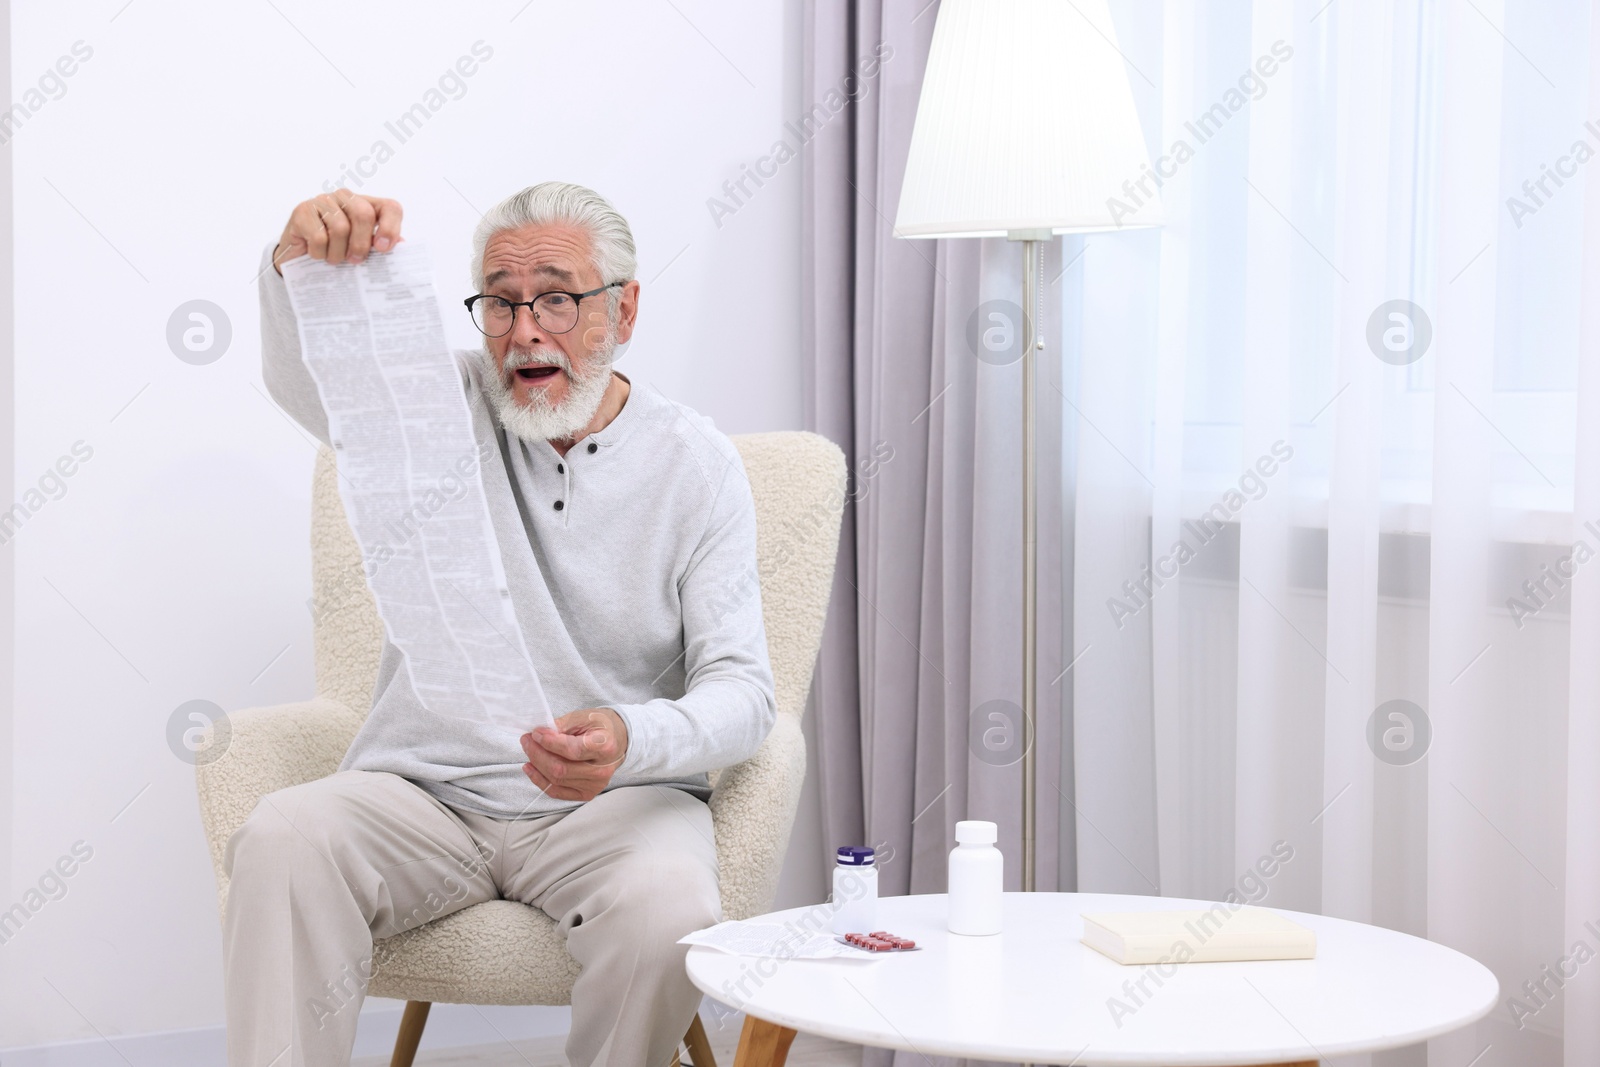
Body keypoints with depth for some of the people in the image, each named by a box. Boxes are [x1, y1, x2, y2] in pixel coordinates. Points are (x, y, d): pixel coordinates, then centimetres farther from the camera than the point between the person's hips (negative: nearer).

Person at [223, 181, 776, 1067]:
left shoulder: (696, 465, 1)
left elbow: (739, 687, -6)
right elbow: (306, 377, -17)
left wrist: (631, 741, -29)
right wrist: (299, 262, -41)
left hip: (617, 802, -1)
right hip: (425, 789, 1)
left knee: (668, 914, -33)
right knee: (281, 841, -29)